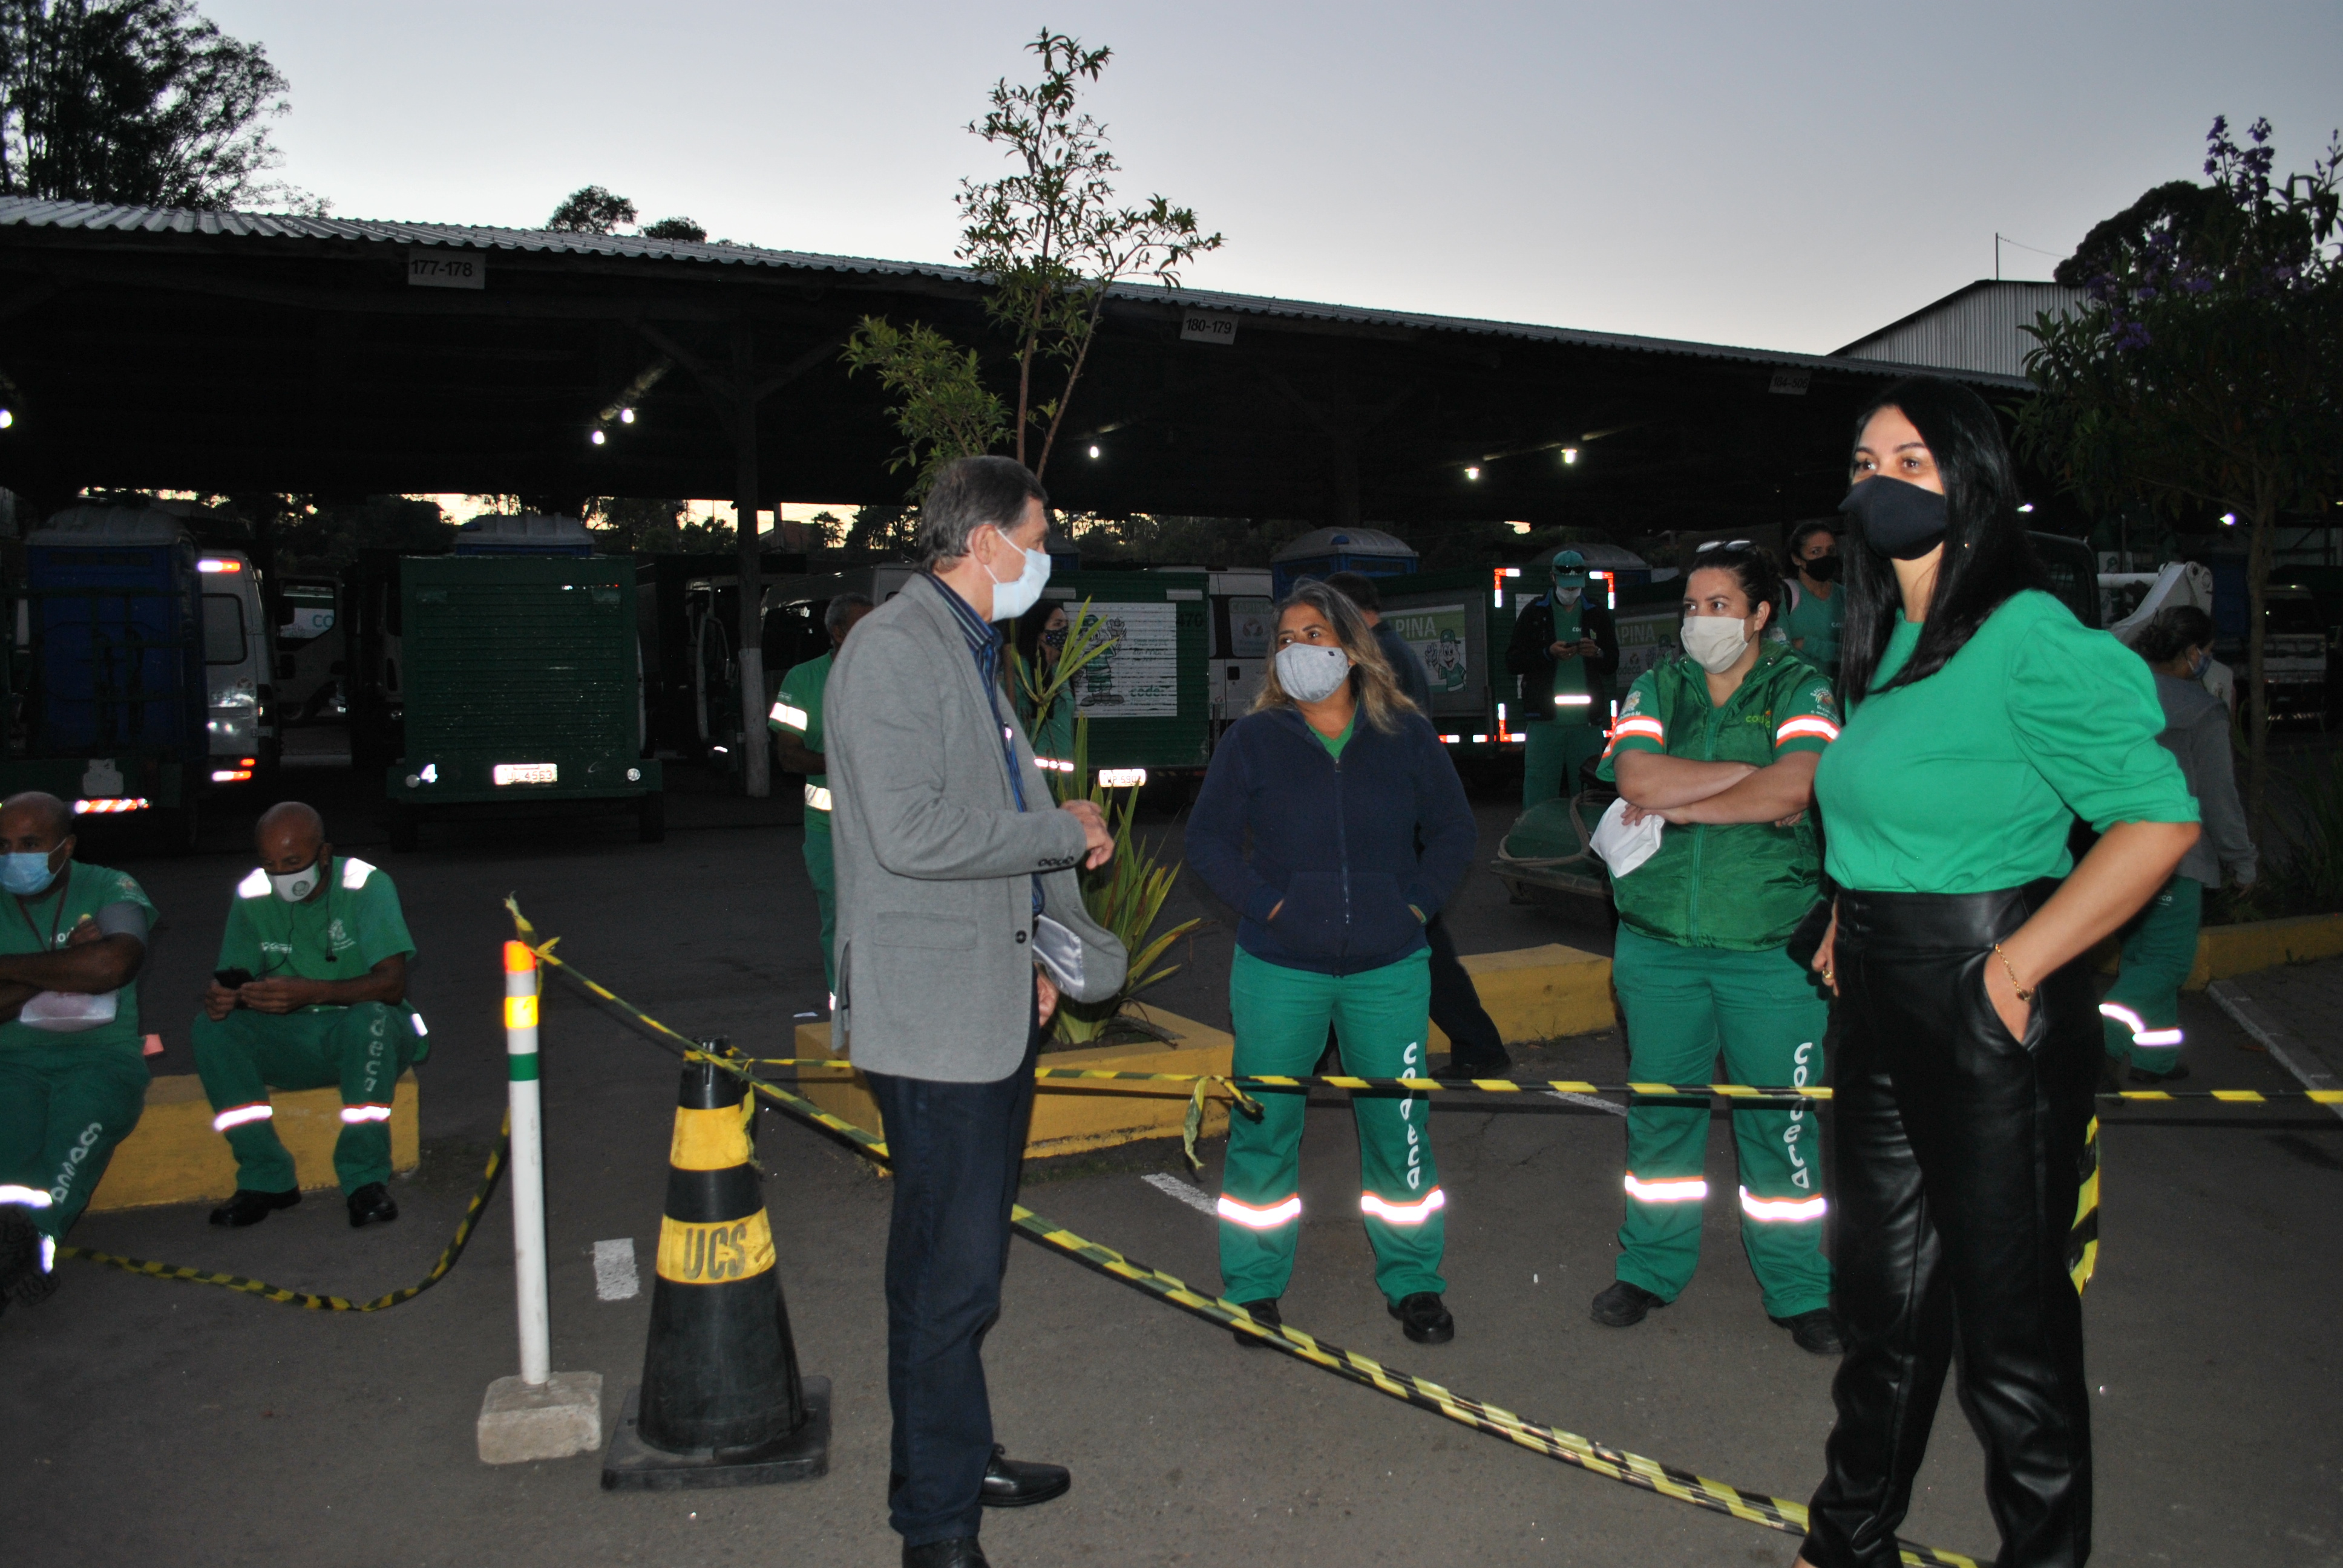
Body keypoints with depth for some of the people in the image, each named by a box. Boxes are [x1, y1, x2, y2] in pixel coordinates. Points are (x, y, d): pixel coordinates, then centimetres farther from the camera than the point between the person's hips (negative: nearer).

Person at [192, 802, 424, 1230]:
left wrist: (308, 992, -37)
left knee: (370, 1018, -37)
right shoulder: (252, 895, -1)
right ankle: (267, 1179, -14)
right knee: (212, 1029, -21)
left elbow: (392, 984, -22)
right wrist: (219, 997, -23)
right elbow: (235, 977, 3)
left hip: (366, 1033, -4)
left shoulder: (366, 885, -13)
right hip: (289, 1042, 4)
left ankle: (365, 1179, -26)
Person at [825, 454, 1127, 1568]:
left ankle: (965, 1461, 34)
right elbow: (911, 831, -25)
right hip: (933, 1016, -10)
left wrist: (1039, 952, 15)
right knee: (950, 1276, -3)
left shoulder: (972, 652, 18)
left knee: (964, 1257, 19)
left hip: (995, 1005, 10)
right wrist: (1064, 832, -14)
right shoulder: (894, 647, -14)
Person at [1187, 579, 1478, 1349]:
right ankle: (1253, 1286, 22)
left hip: (1388, 969, 1)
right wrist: (1267, 903, -9)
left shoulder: (1406, 735, 4)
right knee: (1264, 1126, 5)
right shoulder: (1254, 739, 0)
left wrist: (1418, 903, -1)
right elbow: (1207, 838, 1)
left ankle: (1413, 1282, 26)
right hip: (1279, 972, -1)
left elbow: (1453, 830, 12)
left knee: (1400, 1126, 7)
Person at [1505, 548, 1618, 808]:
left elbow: (1613, 663, 14)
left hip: (1587, 721, 2)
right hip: (1544, 719, -2)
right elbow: (1512, 661, 2)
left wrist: (1597, 653, -8)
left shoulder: (1597, 614, 13)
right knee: (1539, 799, -4)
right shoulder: (1534, 612, 8)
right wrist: (1548, 653, -14)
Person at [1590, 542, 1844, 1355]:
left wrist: (1677, 806, -11)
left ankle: (1799, 1288, 20)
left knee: (1782, 1119, 4)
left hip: (1771, 948, -2)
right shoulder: (1656, 690, 9)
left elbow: (1795, 793, -16)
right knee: (1659, 1109, 11)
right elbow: (1638, 780, -10)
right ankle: (1652, 1268, 27)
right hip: (1658, 943, 3)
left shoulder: (1799, 689, 1)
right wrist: (1751, 771, -11)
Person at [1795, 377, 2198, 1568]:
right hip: (1881, 1003, 9)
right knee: (1883, 1291, 20)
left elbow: (2160, 820, -20)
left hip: (1990, 1011, -8)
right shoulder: (1890, 642, 10)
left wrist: (2019, 964, -20)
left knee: (2008, 1312, 6)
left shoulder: (2027, 636, -16)